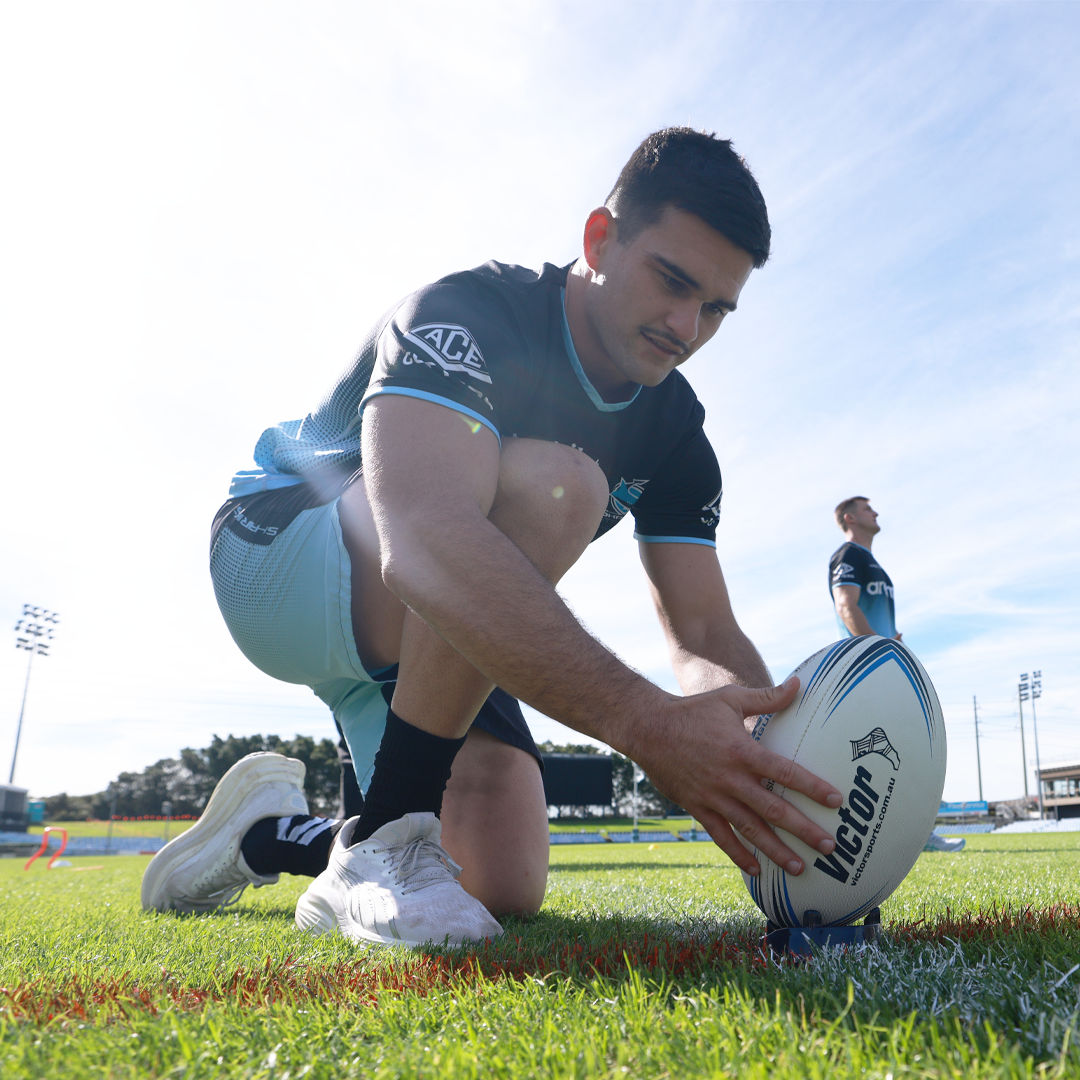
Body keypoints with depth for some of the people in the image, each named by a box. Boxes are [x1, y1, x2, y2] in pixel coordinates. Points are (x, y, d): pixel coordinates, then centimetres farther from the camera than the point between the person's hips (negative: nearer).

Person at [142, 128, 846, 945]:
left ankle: (268, 833, 16)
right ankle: (381, 844, -23)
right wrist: (644, 722, -52)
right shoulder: (467, 316, -26)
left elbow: (705, 634, -10)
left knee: (507, 892, -8)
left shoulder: (675, 433, -5)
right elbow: (422, 546, -45)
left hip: (438, 641, 6)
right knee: (549, 484, -33)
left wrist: (769, 760, -31)